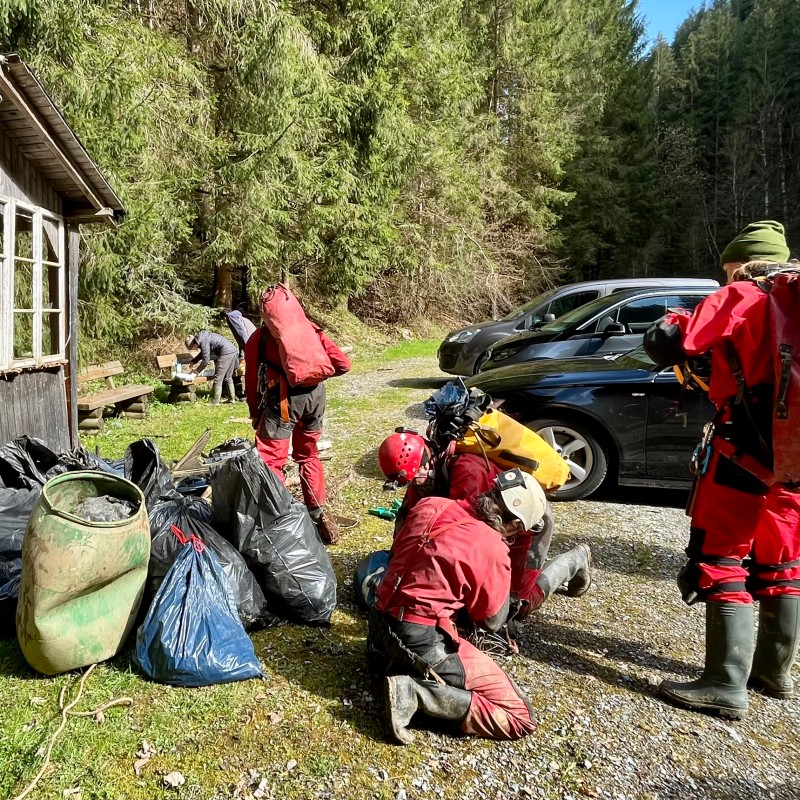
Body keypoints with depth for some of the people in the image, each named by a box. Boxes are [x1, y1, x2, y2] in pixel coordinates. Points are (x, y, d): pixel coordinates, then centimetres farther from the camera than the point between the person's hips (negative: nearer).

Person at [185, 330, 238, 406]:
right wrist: (193, 362, 31)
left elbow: (206, 359, -12)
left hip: (226, 352, -10)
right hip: (232, 350, 10)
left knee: (218, 378, -4)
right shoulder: (202, 337, 17)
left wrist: (198, 370, 1)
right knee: (228, 377, 17)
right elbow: (203, 353, 34)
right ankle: (232, 399, 23)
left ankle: (215, 402, 0)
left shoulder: (203, 341, -13)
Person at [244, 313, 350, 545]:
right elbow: (342, 364, 9)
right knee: (308, 454, 20)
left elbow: (252, 380, 9)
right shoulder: (310, 329, 18)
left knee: (269, 460, 4)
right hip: (315, 392, 4)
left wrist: (255, 414, 18)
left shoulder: (259, 337, 14)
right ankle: (319, 515, 27)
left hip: (284, 396, -4)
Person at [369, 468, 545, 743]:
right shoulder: (492, 550, -15)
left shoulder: (429, 505, 1)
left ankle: (402, 668, 9)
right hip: (422, 643, -8)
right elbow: (492, 621, 1)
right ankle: (416, 691, -11)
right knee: (520, 716, -1)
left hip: (379, 626, 8)